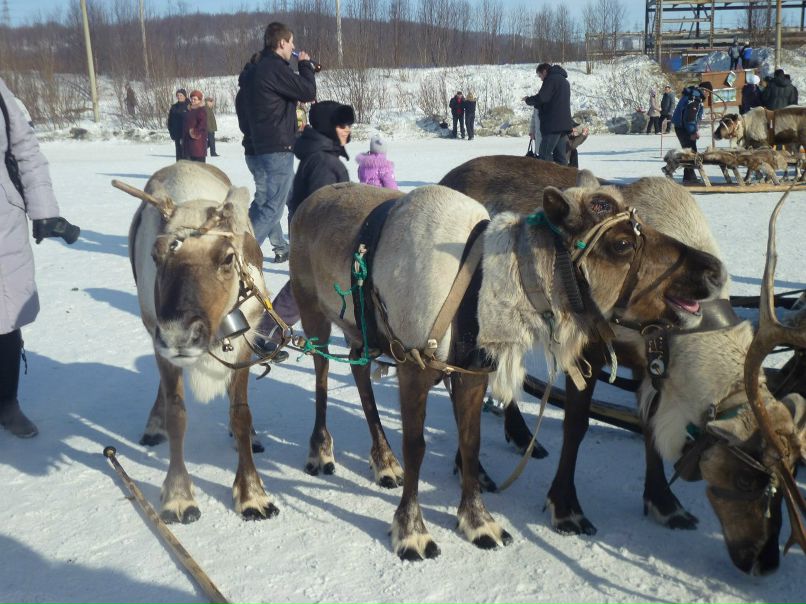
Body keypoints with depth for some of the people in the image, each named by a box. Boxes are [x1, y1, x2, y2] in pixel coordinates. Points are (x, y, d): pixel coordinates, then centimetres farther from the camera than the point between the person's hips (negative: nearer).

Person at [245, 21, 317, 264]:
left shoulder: (259, 68, 16)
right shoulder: (275, 68, -15)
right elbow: (308, 92, -14)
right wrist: (305, 64, 0)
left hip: (260, 146, 10)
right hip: (278, 148, -10)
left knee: (263, 202, 15)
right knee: (272, 208, -7)